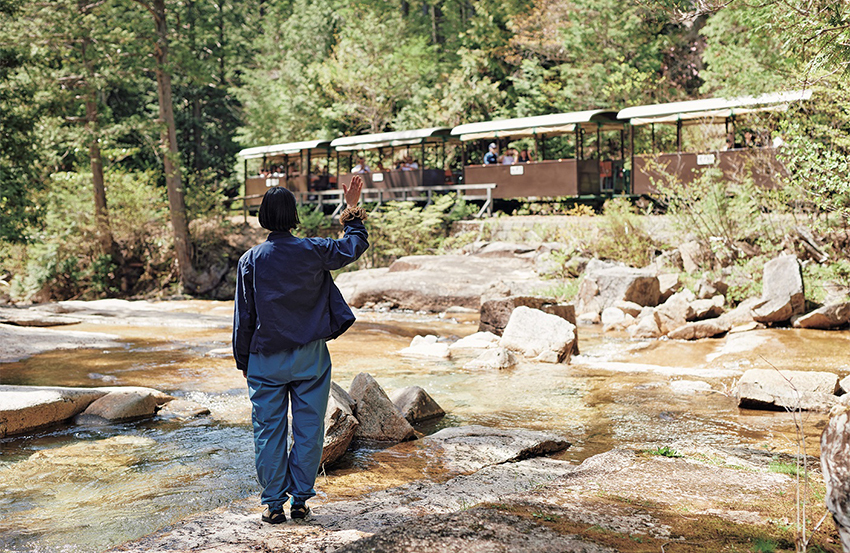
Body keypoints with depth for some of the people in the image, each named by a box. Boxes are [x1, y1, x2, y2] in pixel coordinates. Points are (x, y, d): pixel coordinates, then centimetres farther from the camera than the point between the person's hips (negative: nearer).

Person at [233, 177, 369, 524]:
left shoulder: (250, 260, -6)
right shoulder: (313, 251, -7)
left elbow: (243, 317, -1)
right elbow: (354, 247, 11)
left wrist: (243, 360, 9)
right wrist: (353, 209, 22)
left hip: (266, 360, 0)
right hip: (311, 358, 0)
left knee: (269, 431, 8)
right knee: (308, 429, 9)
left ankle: (273, 504, 12)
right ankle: (300, 500, 14)